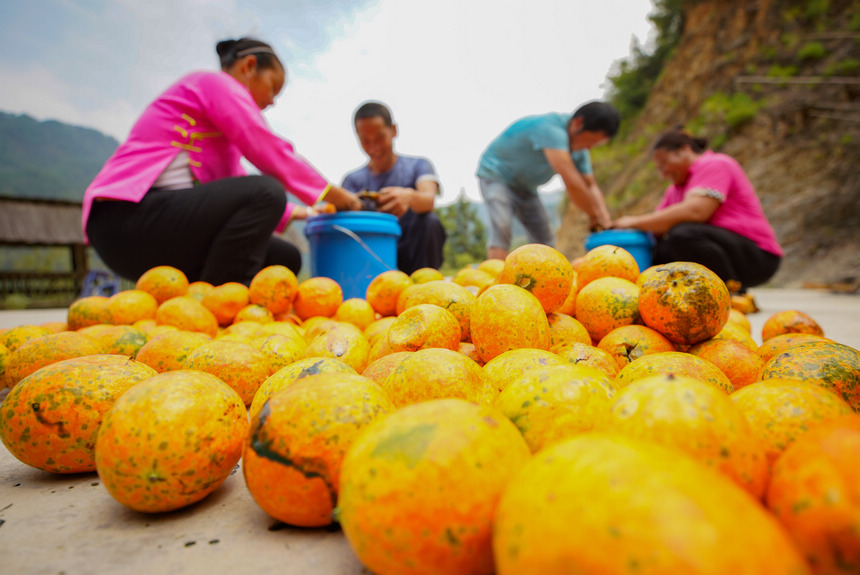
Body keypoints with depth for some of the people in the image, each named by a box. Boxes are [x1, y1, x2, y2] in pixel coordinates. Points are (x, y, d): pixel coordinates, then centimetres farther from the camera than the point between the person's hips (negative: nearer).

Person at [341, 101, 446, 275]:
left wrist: (409, 196, -42)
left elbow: (429, 199, -17)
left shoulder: (418, 165, 4)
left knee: (430, 221, -31)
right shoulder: (353, 180, 10)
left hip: (412, 251, -1)